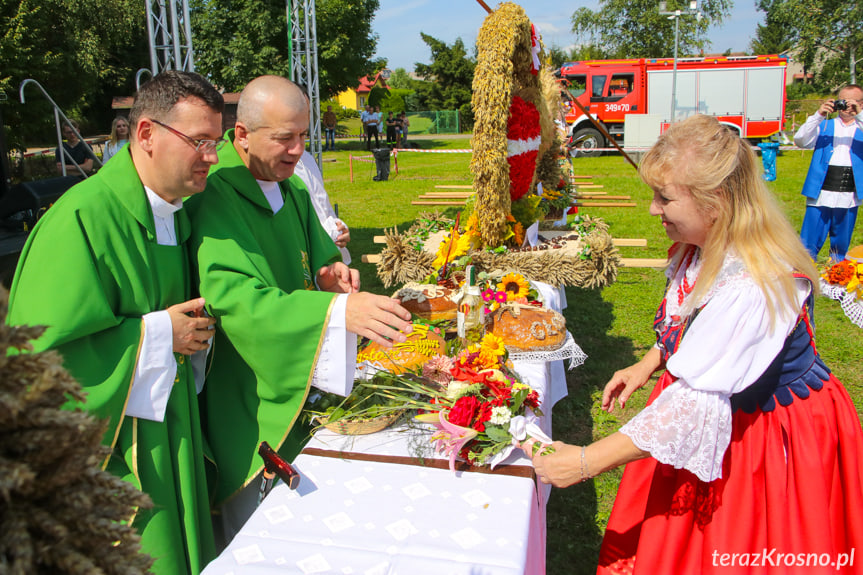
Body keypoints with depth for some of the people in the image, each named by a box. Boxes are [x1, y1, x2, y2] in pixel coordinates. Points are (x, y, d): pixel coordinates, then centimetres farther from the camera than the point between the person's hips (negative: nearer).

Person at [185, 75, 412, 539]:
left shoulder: (293, 191, 7)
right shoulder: (214, 199, -21)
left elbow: (316, 260, 16)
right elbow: (231, 295, -34)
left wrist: (328, 276, -10)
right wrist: (339, 310, -46)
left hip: (300, 386, 7)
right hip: (247, 393, -7)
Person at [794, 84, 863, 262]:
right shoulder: (824, 126, 12)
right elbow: (800, 141, -4)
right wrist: (818, 115, -13)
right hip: (821, 194, 0)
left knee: (841, 246, 11)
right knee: (809, 244, -2)